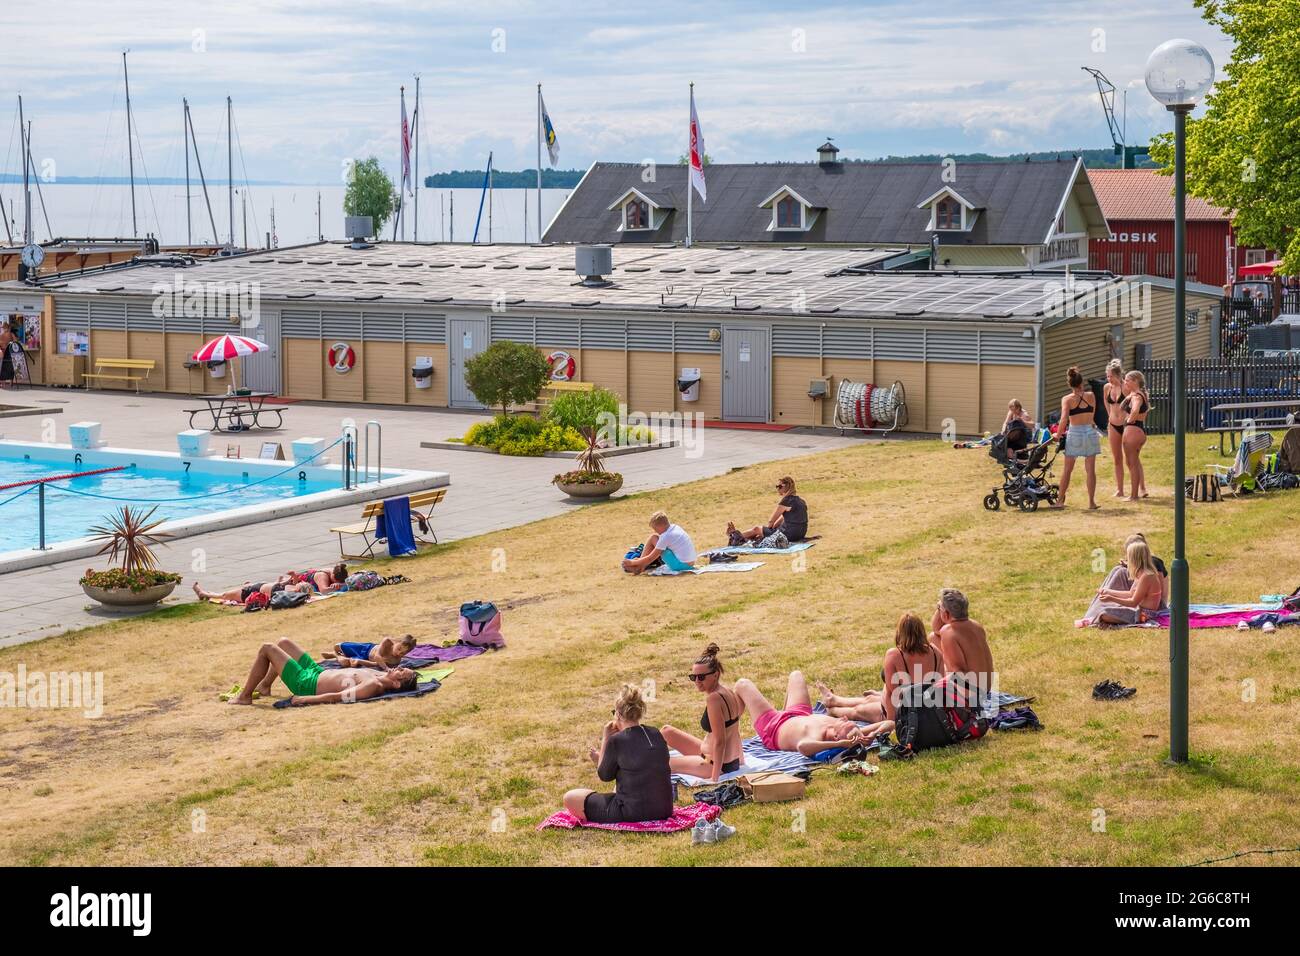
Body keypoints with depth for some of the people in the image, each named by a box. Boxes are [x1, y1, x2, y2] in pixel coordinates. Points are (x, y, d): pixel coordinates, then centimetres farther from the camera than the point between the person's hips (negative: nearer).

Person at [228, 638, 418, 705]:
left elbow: (336, 697, -34)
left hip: (306, 684, -9)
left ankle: (244, 696, 13)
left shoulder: (373, 686, -34)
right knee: (284, 642, 25)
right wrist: (354, 662, 4)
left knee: (266, 649, -3)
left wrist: (303, 699, -30)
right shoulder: (380, 675, -8)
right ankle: (264, 686, 38)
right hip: (317, 671, 9)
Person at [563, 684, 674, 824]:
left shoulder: (616, 740, -14)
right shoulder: (656, 735, 5)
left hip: (632, 813, -7)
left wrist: (605, 739, 5)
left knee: (570, 798, 4)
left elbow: (605, 776, 1)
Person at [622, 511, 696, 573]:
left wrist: (632, 562, 3)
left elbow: (650, 559, -9)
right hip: (690, 564, 9)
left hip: (680, 564, -9)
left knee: (653, 538, -2)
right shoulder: (674, 527, 9)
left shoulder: (665, 537, -15)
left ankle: (638, 566, 7)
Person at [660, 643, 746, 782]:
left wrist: (715, 778, -26)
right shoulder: (727, 690, 0)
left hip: (719, 765, -10)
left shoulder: (713, 698, -26)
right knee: (666, 731, 18)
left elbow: (719, 741, -28)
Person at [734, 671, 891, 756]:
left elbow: (802, 746, -75)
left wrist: (839, 744, -71)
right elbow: (889, 724, -32)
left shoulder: (818, 738, -50)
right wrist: (872, 735, -47)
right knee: (795, 674, 28)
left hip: (773, 729, -5)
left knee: (743, 684, 12)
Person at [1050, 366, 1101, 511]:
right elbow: (1092, 416, 10)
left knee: (1067, 469, 10)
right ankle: (1091, 502, 6)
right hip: (1090, 432, 2)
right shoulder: (1090, 396, 0)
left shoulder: (1067, 399, -7)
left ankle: (1060, 501, 16)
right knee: (1090, 470, 5)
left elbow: (1064, 419, -16)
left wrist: (1058, 434, -6)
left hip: (1074, 434, -1)